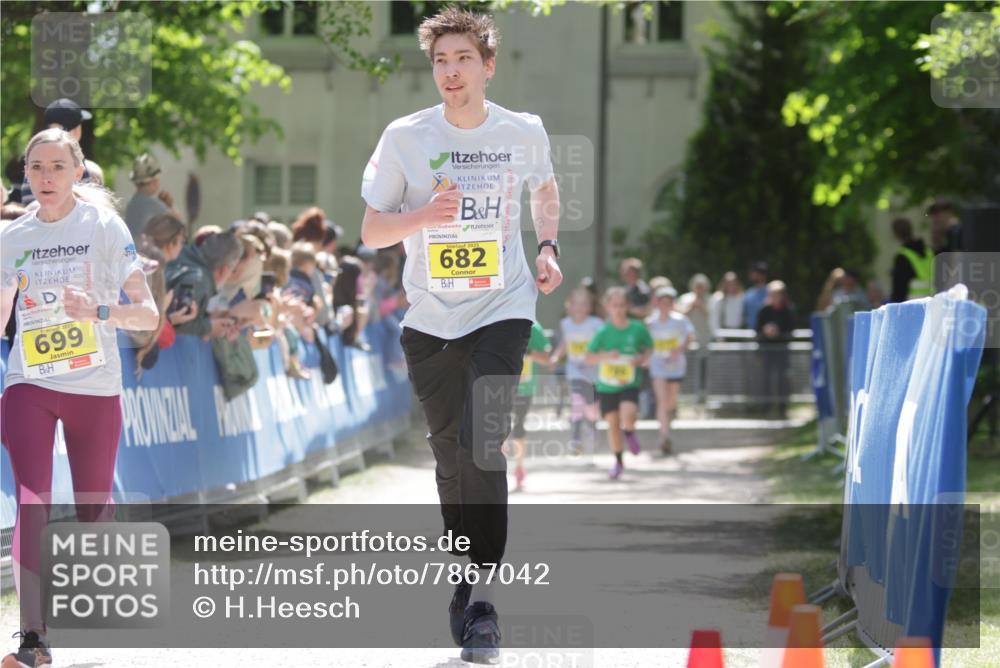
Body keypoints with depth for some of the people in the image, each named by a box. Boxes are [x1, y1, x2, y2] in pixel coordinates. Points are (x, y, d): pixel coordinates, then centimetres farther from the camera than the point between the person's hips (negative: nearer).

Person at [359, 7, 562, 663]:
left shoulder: (525, 132, -1)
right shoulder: (405, 137, -4)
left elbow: (545, 191, 22)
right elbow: (371, 231, 0)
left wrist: (548, 249, 6)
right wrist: (423, 216, -19)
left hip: (503, 309, -2)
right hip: (430, 318, 2)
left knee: (481, 445, -17)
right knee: (452, 454, 9)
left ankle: (484, 596, -15)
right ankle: (464, 578, 28)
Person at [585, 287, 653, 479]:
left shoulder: (637, 329, -4)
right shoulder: (603, 332, -5)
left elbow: (649, 347, 13)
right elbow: (588, 358, -3)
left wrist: (643, 358, -8)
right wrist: (605, 356, -21)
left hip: (630, 383, -1)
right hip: (607, 385, 1)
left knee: (628, 414, -26)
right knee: (612, 422, 6)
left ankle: (629, 433, 10)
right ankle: (618, 462, 24)